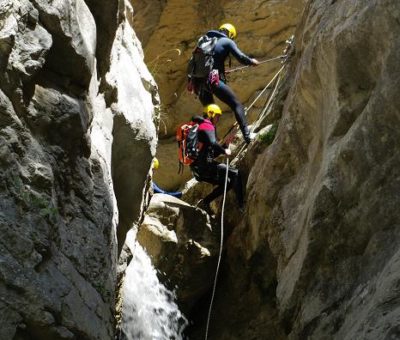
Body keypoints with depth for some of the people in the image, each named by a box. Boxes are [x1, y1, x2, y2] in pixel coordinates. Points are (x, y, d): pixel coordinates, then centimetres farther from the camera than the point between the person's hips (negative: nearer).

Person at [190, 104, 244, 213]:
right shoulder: (207, 126, -3)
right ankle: (241, 205, -19)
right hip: (204, 165, -10)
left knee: (227, 182, 17)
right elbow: (212, 143, -24)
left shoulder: (201, 127, 28)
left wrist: (225, 147, 18)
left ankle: (205, 202, 10)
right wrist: (224, 151, -10)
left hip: (199, 169, 10)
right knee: (235, 174, -11)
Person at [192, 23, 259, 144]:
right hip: (213, 79, -6)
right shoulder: (227, 42, 6)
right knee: (236, 104, 1)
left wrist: (191, 80, 25)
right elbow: (240, 57, -5)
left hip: (198, 81, 6)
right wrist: (251, 61, 15)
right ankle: (247, 135, -12)